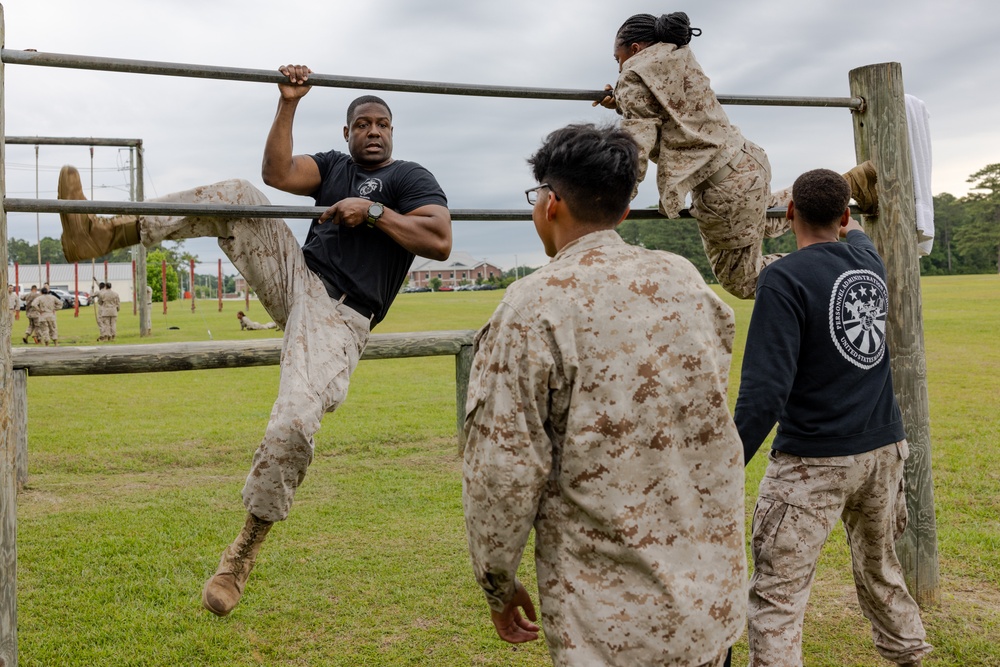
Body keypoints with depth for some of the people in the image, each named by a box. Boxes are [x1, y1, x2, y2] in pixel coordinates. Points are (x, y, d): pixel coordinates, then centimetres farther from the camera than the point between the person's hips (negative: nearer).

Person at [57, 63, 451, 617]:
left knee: (292, 425, -27)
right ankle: (100, 234, -12)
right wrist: (288, 105, -6)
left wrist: (373, 211, -14)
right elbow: (277, 174, 0)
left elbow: (441, 242, -12)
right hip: (297, 278, 6)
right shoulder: (332, 165, 21)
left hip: (338, 317, -6)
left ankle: (244, 551, -9)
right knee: (235, 197, -10)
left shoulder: (410, 178, 6)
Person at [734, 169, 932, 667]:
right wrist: (850, 222, 55)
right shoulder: (869, 262, 5)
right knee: (880, 566, 27)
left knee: (776, 595, -3)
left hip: (813, 461, -7)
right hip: (884, 448, 8)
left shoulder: (783, 279, -16)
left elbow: (764, 392, -23)